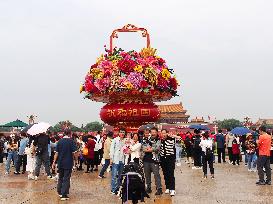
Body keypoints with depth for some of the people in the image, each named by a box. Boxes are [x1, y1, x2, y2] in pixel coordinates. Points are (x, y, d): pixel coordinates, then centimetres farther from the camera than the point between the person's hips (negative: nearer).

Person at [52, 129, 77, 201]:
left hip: (60, 163, 4)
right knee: (66, 179, 1)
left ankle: (60, 192, 28)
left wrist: (54, 162, 5)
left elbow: (56, 153, 0)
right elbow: (74, 153, -12)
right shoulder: (71, 141, -8)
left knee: (60, 178, 19)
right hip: (68, 163, -4)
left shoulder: (60, 141, 1)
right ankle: (64, 195, -2)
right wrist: (75, 157, 9)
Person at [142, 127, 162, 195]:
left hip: (154, 160, -4)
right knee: (147, 174, 11)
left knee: (156, 174, -7)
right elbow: (143, 147, 2)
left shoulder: (158, 140, 1)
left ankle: (159, 189, -4)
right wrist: (152, 149, -9)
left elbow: (157, 148, -14)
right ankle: (148, 188, 21)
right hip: (146, 159, 4)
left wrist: (147, 149, -6)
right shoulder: (146, 139, 12)